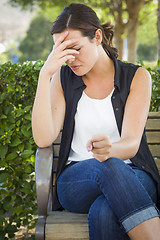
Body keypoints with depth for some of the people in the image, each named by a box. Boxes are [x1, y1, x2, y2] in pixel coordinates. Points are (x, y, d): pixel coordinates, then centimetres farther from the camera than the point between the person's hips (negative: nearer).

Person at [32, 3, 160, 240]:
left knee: (105, 213, -38)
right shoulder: (63, 78, 7)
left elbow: (131, 144, -11)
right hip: (76, 181, 1)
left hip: (132, 176, -1)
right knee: (109, 167, -36)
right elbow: (43, 139, -8)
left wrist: (110, 149, -36)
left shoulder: (136, 77, 2)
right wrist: (45, 74, -14)